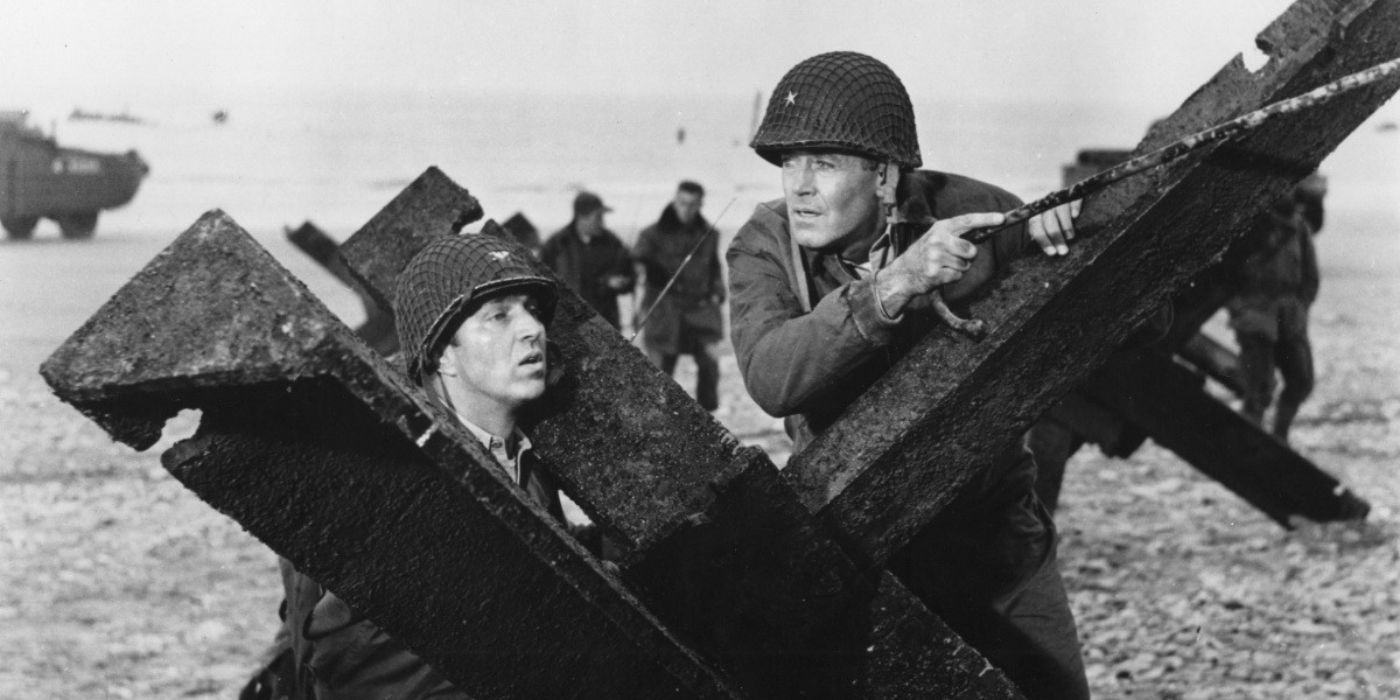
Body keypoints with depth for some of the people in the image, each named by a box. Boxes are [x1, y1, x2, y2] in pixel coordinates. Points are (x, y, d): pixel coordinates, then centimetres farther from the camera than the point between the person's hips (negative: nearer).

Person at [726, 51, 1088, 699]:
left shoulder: (965, 209, -11)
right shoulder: (764, 246, -11)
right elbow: (770, 377, -31)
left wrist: (1056, 229, -19)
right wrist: (891, 286, -41)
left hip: (993, 530, 1)